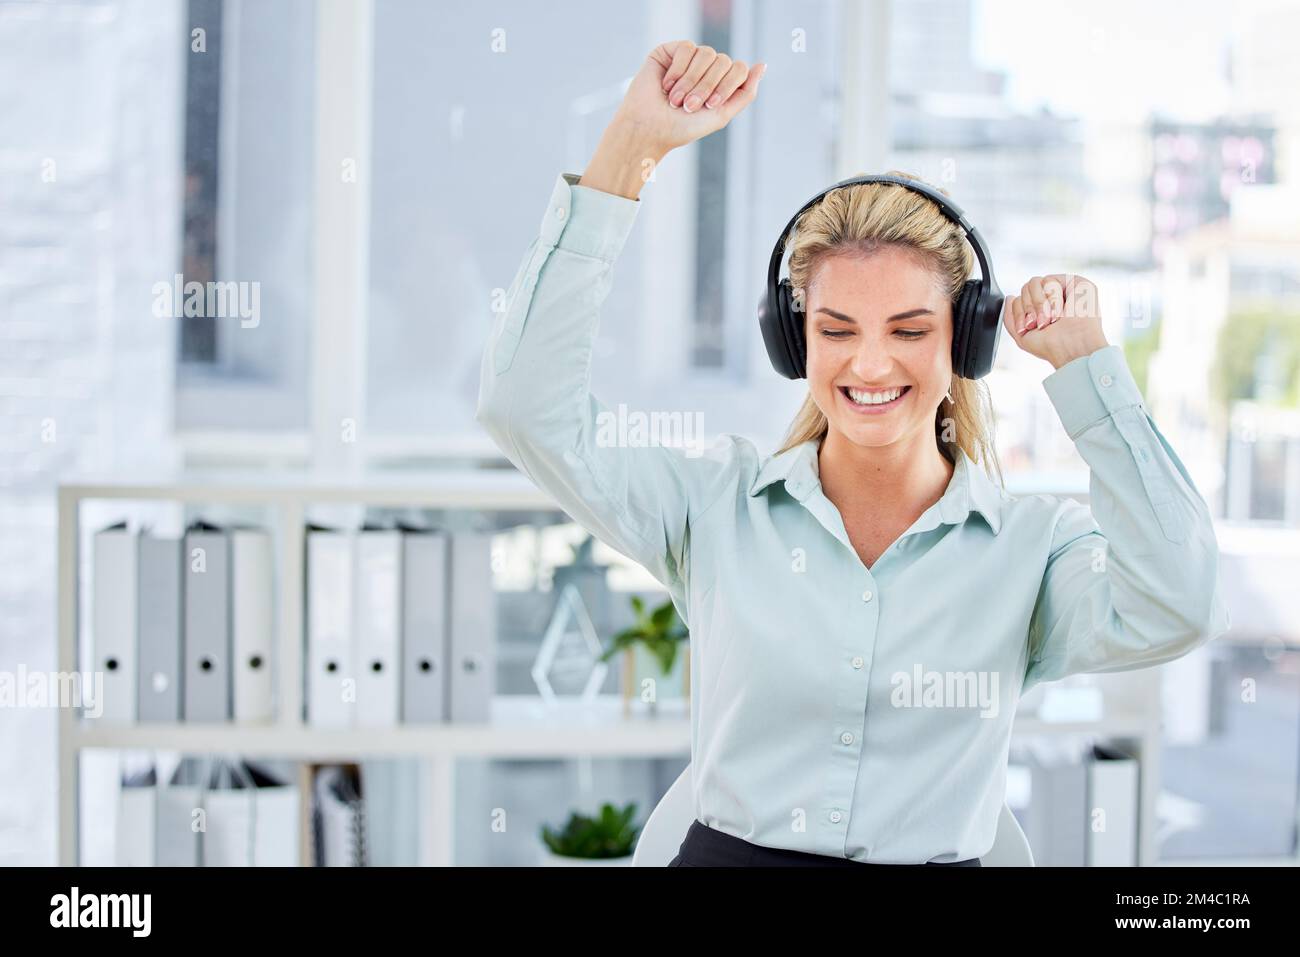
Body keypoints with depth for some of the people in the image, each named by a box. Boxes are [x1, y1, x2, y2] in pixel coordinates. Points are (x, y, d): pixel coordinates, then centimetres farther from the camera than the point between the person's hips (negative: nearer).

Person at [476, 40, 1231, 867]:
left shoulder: (1035, 547, 2)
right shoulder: (719, 504, 3)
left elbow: (1176, 614, -15)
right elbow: (529, 406, -5)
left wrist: (1086, 362, -6)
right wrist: (633, 146, -9)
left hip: (943, 859, 1)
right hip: (728, 851, 0)